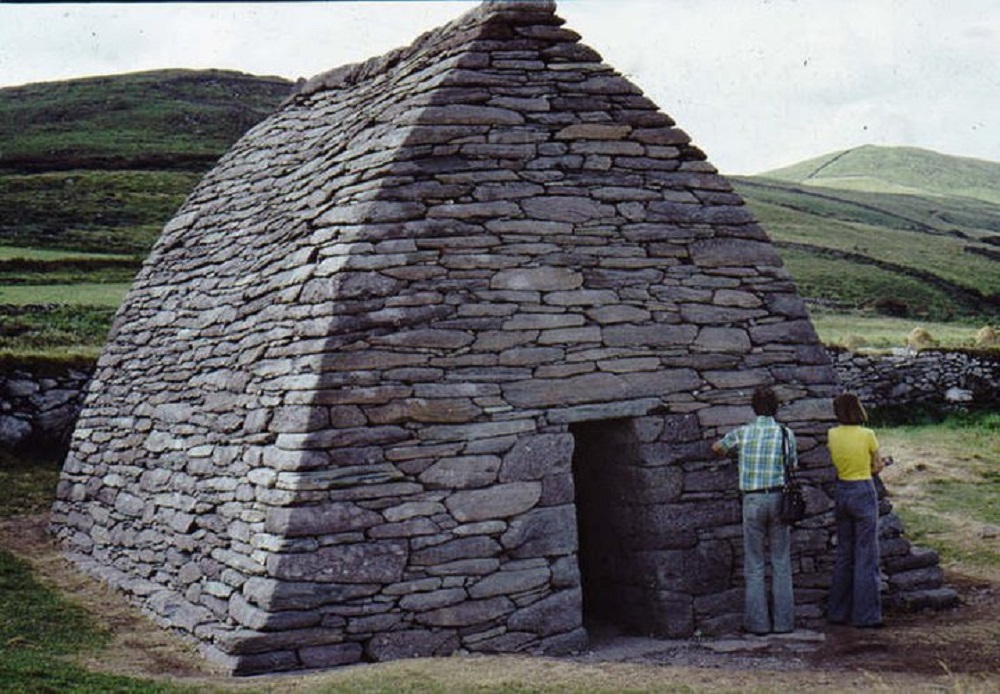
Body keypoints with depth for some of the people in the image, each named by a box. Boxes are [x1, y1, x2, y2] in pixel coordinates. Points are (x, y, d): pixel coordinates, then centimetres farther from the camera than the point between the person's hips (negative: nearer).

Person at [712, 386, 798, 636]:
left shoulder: (742, 433, 0)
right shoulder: (786, 434, -1)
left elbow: (717, 447, 18)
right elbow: (793, 466, 9)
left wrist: (731, 450, 40)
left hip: (752, 499, 0)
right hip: (778, 497, 0)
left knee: (754, 564, 6)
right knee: (781, 562, 8)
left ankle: (758, 622, 5)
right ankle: (783, 621, 9)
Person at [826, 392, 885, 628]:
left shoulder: (832, 434, 0)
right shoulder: (867, 435, -11)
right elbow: (878, 467, -1)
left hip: (842, 492, 5)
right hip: (864, 493, -5)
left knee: (844, 554, 15)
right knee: (866, 556, 1)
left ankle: (838, 612, 19)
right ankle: (865, 615, 2)